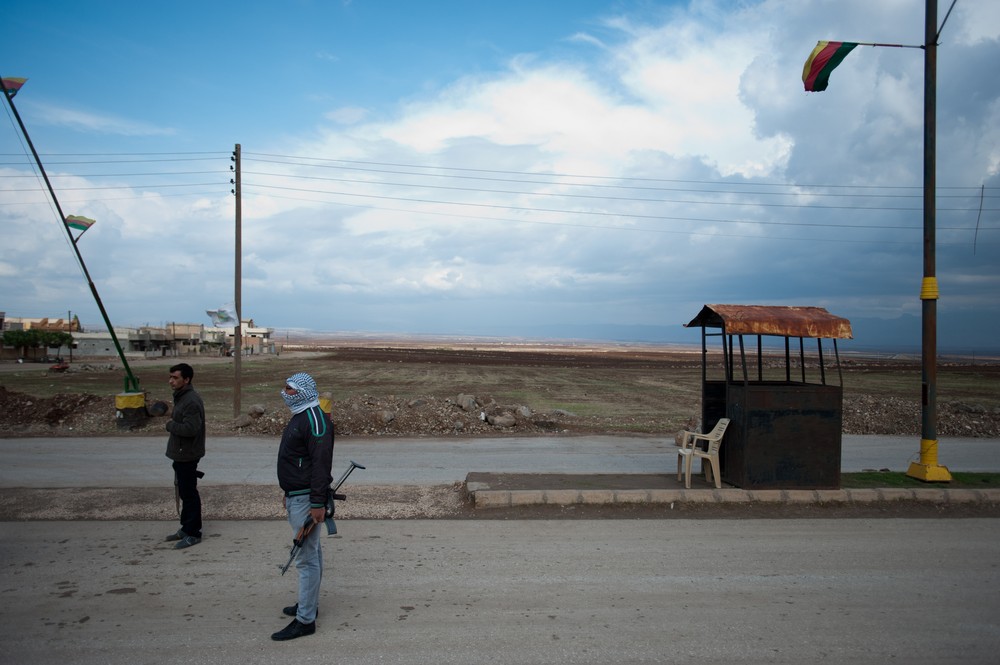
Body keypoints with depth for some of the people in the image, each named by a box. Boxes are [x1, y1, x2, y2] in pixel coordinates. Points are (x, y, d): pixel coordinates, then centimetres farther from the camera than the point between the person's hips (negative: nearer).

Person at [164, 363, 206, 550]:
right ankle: (186, 528, 30)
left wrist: (170, 425, -17)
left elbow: (190, 428, -30)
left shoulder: (191, 401, -23)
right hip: (181, 454, 10)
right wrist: (172, 424, 6)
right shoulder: (181, 397, 11)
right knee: (184, 492, 19)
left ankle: (193, 534, 9)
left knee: (189, 494, -1)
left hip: (187, 455, -10)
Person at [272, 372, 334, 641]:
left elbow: (321, 464, -24)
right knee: (311, 553, 20)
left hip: (306, 500, -11)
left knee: (307, 558, -5)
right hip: (295, 496, 11)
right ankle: (309, 604, 32)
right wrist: (289, 494, 24)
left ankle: (305, 620, 2)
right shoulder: (300, 416, 14)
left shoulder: (315, 420, -19)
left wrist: (318, 503, -25)